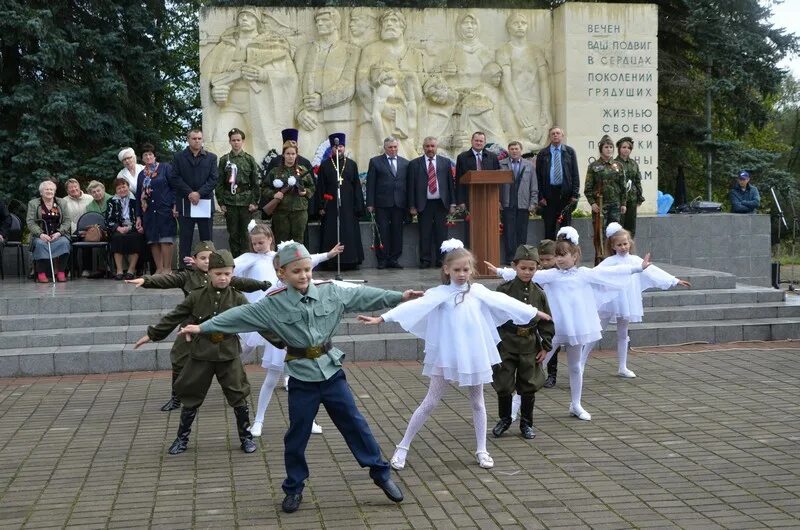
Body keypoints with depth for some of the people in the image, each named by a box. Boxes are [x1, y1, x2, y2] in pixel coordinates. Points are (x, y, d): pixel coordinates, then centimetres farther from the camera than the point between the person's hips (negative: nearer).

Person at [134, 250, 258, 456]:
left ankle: (246, 437, 18)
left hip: (229, 356, -1)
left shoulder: (238, 299, -5)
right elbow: (174, 318, 4)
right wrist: (152, 335, 5)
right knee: (191, 398, 9)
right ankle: (182, 438, 24)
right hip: (201, 355, 1)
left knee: (238, 397, 2)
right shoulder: (196, 297, -2)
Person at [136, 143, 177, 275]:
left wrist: (175, 206, -12)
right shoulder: (141, 174, 17)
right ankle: (159, 268, 3)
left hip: (165, 210, -4)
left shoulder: (165, 168, 4)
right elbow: (138, 196, 18)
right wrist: (139, 216, 13)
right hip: (148, 212, 5)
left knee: (165, 239, -9)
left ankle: (167, 268, -4)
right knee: (152, 241, 0)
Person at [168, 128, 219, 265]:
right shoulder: (179, 157, 8)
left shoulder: (211, 157, 10)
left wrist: (199, 193, -12)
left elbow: (214, 179, 1)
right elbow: (174, 178, 0)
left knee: (206, 238, 3)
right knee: (185, 239, 1)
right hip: (185, 203, -1)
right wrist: (189, 193, -11)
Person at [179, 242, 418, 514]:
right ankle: (294, 489, 26)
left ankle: (381, 473, 23)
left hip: (332, 373, 1)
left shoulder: (331, 292, -4)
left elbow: (363, 296, 1)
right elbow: (240, 315, -7)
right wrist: (202, 327, -9)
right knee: (297, 437, 10)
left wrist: (400, 296, 0)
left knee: (355, 424, 9)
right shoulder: (274, 304, -9)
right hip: (302, 379, -1)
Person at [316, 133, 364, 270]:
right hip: (331, 206, -1)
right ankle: (331, 261, 5)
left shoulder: (352, 164, 8)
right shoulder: (325, 165, 6)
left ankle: (350, 261, 8)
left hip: (348, 206, 1)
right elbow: (320, 188, 4)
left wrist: (358, 206, 1)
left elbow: (357, 186, 7)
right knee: (331, 234, 0)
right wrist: (321, 206, -3)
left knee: (350, 233, 1)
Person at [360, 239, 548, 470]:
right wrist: (381, 318, -27)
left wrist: (535, 312, 17)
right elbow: (414, 306, -17)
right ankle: (403, 447, 10)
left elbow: (504, 302, 10)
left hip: (475, 356, 3)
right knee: (430, 403, 1)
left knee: (477, 402, 14)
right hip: (447, 357, -3)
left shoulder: (479, 292, 2)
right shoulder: (438, 294, -8)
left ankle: (482, 450, 27)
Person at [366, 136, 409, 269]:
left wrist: (409, 204, 3)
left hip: (399, 203, 3)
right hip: (382, 203, -3)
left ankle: (394, 259, 12)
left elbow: (408, 184, 10)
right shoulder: (375, 162, 4)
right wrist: (370, 203, -6)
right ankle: (382, 260, 5)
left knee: (397, 232, 5)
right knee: (382, 233, -1)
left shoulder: (405, 163, 13)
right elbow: (370, 184, 1)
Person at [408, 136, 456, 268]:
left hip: (441, 203, 1)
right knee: (425, 234, 0)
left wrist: (452, 204, 3)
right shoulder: (414, 164, 5)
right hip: (424, 204, -1)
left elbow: (450, 183, 9)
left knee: (441, 233, 3)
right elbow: (411, 186, 3)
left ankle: (441, 259, 10)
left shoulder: (445, 162, 10)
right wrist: (412, 206, -3)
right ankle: (425, 260, 7)